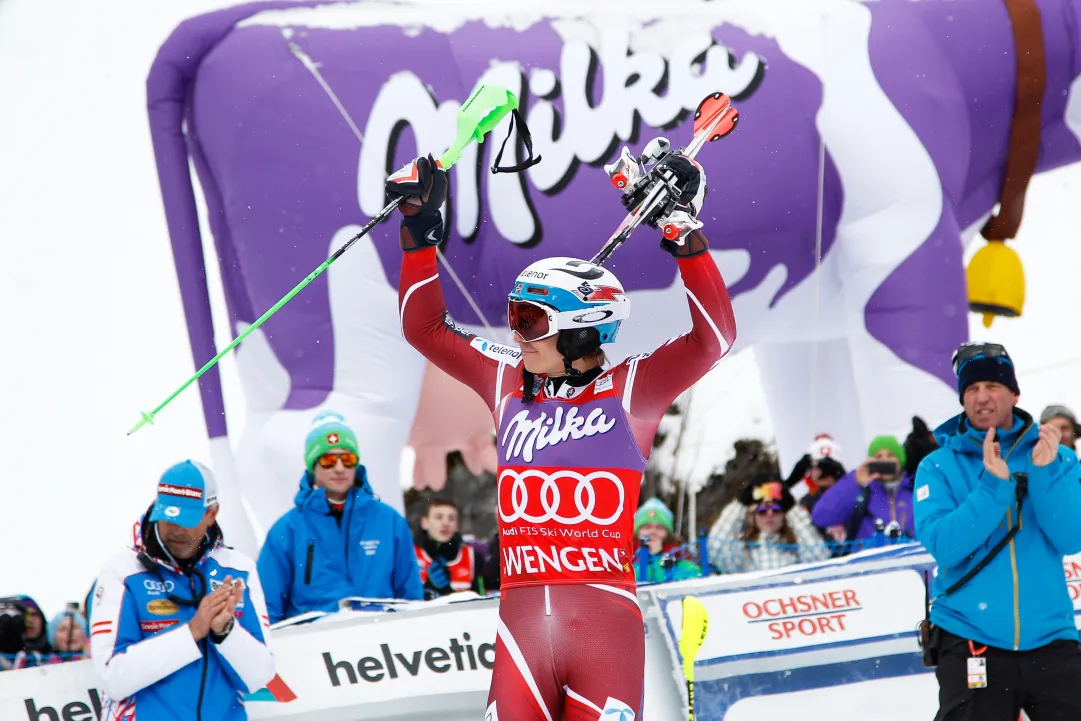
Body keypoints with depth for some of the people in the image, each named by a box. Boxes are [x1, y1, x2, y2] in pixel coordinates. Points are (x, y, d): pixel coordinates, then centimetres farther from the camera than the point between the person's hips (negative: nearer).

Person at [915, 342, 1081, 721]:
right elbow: (943, 544, -12)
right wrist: (994, 485, -20)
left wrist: (1045, 472, -16)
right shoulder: (940, 467, 3)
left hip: (1050, 642, 1)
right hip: (971, 644, -1)